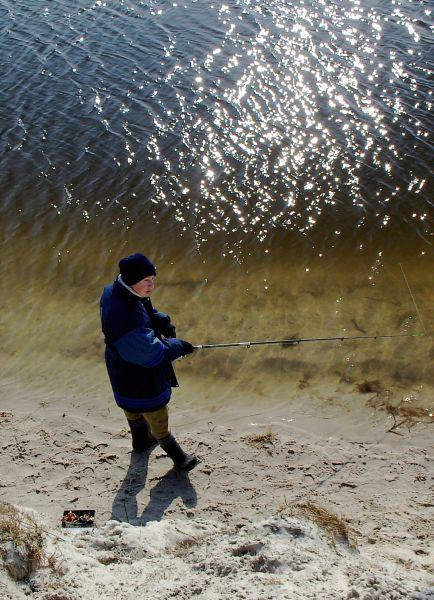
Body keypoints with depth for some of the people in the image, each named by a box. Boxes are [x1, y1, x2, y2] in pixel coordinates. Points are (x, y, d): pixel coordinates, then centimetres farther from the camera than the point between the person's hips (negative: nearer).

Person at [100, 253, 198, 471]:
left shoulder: (113, 291, -14)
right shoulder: (124, 319, -42)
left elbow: (146, 311, 5)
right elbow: (152, 353, -33)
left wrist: (161, 320, -12)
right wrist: (179, 346, -17)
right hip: (141, 379, -9)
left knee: (133, 406, 33)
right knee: (157, 416, 16)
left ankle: (141, 440, 61)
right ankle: (176, 454, 41)